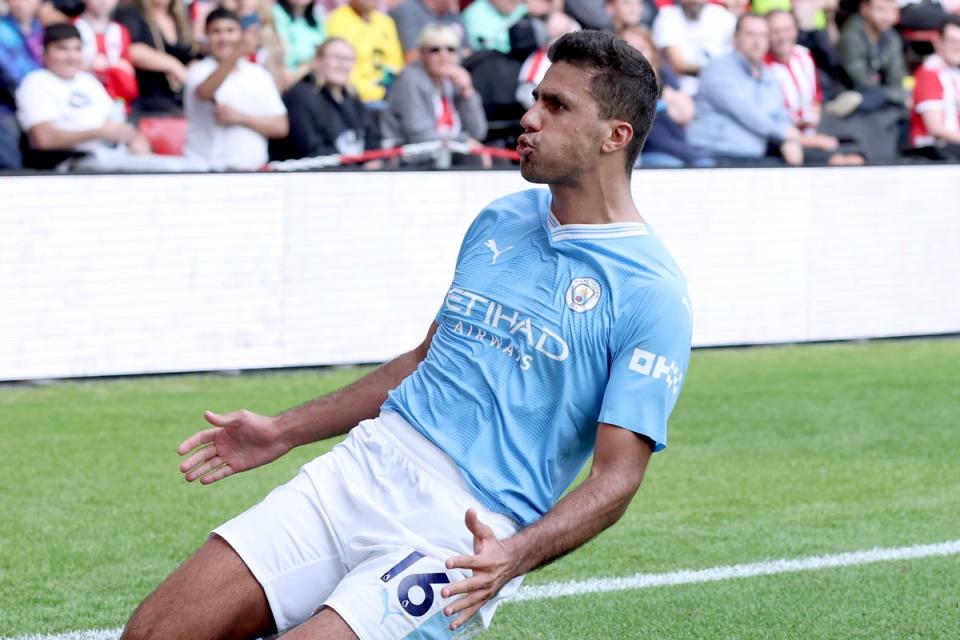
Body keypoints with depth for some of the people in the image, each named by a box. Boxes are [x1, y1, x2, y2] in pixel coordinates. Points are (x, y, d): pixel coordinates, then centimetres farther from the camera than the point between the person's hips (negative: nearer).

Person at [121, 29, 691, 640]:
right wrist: (284, 430, 23)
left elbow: (615, 477, -12)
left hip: (462, 536, -6)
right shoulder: (498, 221, 14)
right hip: (363, 468, 6)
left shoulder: (650, 293, -9)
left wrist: (515, 556, -29)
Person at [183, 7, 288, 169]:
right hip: (206, 168, -3)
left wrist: (240, 117, -8)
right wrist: (236, 56, -36)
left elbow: (281, 127, 7)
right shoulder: (199, 71, 2)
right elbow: (204, 93, -23)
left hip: (252, 168, 3)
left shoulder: (260, 75, 12)